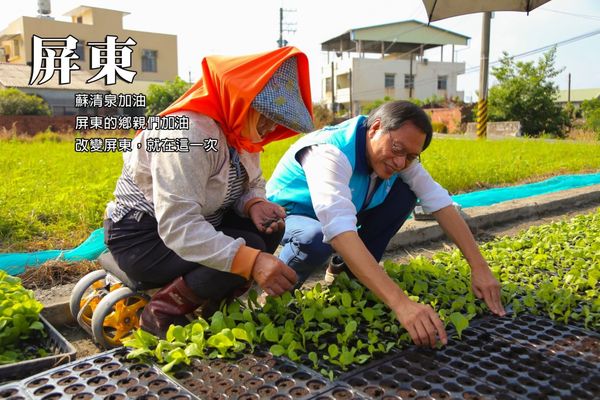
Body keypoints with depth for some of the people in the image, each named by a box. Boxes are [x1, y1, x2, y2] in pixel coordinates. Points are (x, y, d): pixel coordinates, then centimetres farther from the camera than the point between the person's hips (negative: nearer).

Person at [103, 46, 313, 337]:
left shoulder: (239, 132, -3)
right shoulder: (188, 135, -30)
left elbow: (252, 185, 6)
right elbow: (178, 227, -37)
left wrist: (255, 204, -20)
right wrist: (252, 261, -45)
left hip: (199, 227, 8)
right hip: (144, 238, -8)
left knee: (269, 227, -7)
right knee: (248, 250, -24)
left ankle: (216, 303, 2)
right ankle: (160, 313, -9)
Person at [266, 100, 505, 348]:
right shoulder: (330, 153, -38)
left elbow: (439, 201, -15)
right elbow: (340, 229, -51)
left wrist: (479, 267, -24)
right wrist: (401, 303, -59)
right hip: (290, 215, -6)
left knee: (405, 194, -14)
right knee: (317, 239, -41)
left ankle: (348, 271, 0)